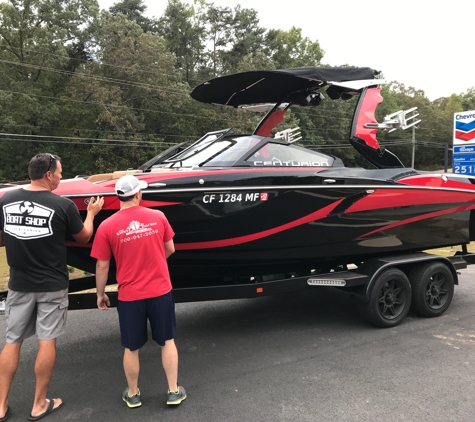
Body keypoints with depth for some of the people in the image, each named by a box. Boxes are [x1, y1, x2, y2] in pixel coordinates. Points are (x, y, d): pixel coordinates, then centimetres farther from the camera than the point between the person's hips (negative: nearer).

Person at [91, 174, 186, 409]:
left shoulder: (107, 226, -10)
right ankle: (174, 391, 25)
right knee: (167, 341, 18)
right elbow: (170, 249, 8)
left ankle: (133, 395, 33)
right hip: (161, 291, 1)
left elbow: (102, 266, -5)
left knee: (131, 348, 17)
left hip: (129, 296, -1)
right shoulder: (158, 217, -5)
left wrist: (100, 294, 11)